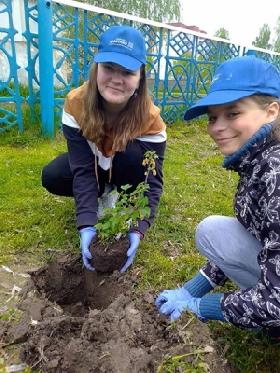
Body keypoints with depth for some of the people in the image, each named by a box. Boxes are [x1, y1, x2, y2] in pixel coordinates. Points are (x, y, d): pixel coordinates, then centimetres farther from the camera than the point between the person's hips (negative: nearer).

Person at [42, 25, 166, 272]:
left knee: (133, 154, -35)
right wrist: (87, 225, -41)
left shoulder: (150, 118, -32)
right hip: (95, 163, 2)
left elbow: (152, 181, -31)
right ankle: (105, 193, 4)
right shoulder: (76, 104, -29)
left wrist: (138, 228, -44)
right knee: (52, 178, -23)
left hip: (129, 169, -2)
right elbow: (83, 170, -32)